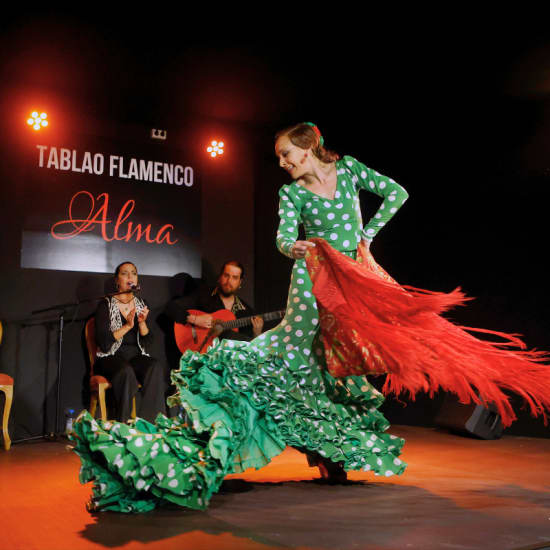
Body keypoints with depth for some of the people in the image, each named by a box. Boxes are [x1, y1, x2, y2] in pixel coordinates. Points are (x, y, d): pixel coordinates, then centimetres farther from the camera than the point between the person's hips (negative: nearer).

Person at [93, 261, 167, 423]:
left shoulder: (141, 305, 15)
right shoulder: (106, 305, 3)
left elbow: (147, 345, 10)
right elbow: (103, 344, -8)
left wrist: (142, 323, -7)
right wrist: (127, 326, -15)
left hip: (137, 357, 4)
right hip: (112, 358, -3)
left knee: (155, 368, -30)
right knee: (126, 372, -37)